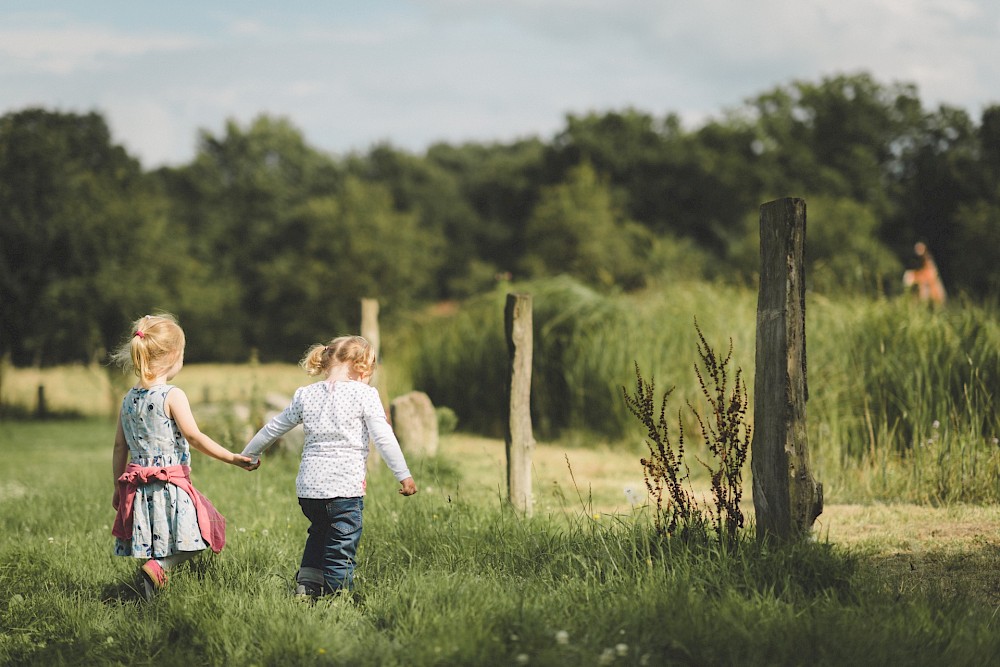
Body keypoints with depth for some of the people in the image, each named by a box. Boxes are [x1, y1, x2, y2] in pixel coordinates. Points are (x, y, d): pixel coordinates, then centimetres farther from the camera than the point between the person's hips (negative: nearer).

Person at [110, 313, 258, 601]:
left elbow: (120, 447, 13)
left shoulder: (128, 399, 9)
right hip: (170, 486, -7)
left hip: (137, 487, 7)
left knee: (152, 538, 13)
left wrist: (118, 488, 20)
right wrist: (232, 458, -14)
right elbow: (194, 437, -18)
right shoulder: (173, 396, -11)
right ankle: (158, 566, -21)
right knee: (191, 541, -1)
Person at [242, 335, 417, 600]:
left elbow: (274, 427, 21)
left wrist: (249, 455, 36)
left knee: (319, 531, 28)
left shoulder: (306, 394, 12)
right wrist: (404, 475, -1)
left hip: (308, 486, 5)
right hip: (345, 486, -5)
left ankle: (306, 586, 20)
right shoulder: (365, 395, -2)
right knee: (341, 548, 0)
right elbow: (383, 438, -6)